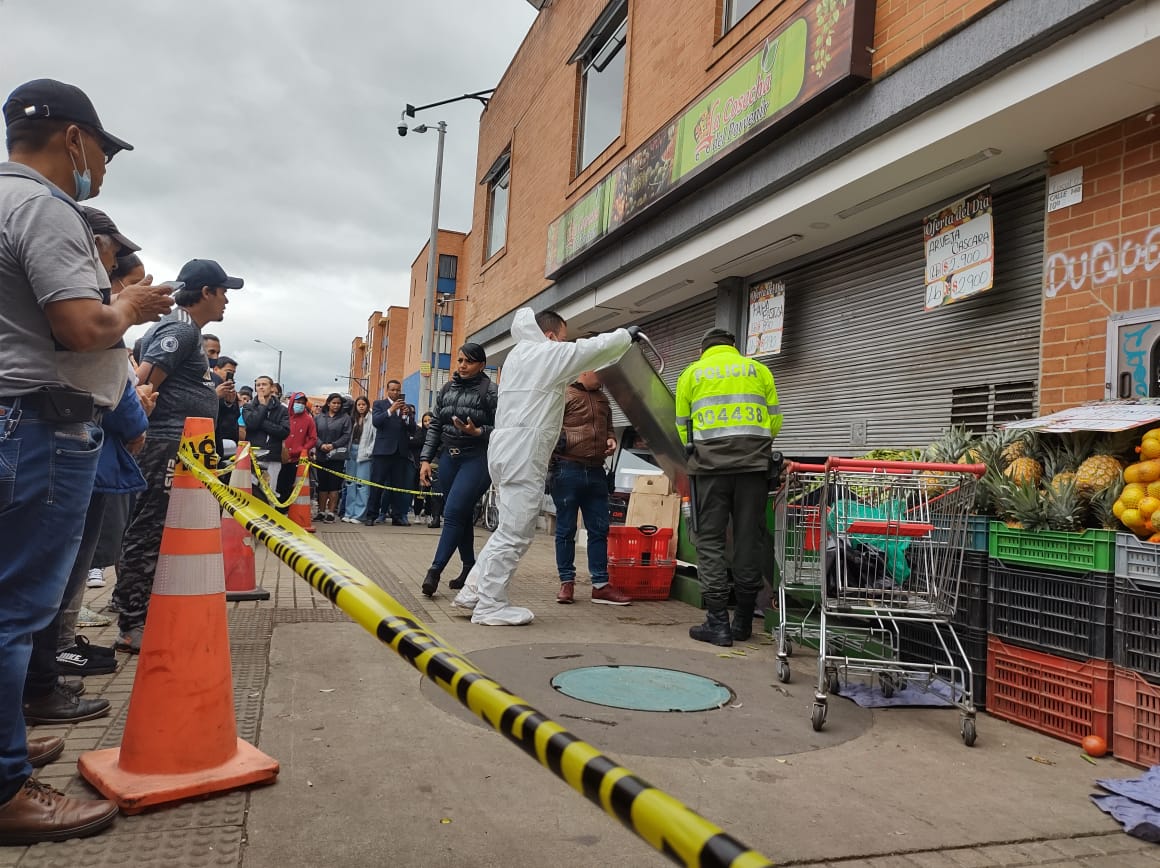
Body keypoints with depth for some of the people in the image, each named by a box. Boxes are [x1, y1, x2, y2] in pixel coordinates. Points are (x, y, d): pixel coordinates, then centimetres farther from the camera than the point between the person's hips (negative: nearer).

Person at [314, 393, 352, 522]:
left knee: (334, 484, -3)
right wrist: (321, 445, -12)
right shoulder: (319, 417, 10)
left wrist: (333, 445, -13)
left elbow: (347, 435, -5)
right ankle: (321, 511, 14)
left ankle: (331, 512, 3)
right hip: (321, 455, 3)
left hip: (337, 456, -3)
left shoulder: (345, 418, 2)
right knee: (322, 485, 7)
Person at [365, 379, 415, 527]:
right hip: (383, 450, -3)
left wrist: (405, 415, -8)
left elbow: (413, 430, 8)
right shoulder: (379, 404, 9)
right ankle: (371, 516, 2)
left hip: (401, 452, 3)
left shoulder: (407, 407, 16)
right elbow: (375, 422, -8)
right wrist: (391, 410, -19)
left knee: (399, 486, 4)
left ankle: (397, 516, 8)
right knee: (377, 485, -2)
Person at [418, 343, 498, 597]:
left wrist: (477, 431, -24)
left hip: (477, 459, -6)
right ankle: (469, 567, 22)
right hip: (448, 457, 6)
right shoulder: (447, 389, 12)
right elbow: (435, 427, 14)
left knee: (454, 513, -13)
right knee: (461, 515, 11)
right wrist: (426, 459, 7)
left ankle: (435, 570, -11)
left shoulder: (490, 391, -6)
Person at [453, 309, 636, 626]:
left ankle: (474, 590, 18)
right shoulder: (551, 353, -3)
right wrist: (627, 335, 19)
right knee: (515, 531, -5)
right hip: (523, 449, -10)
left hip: (506, 446, 10)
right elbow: (595, 348, 3)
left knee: (512, 527, 16)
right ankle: (490, 605, 0)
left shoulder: (519, 353, 22)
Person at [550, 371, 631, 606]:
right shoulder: (564, 394, -2)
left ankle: (600, 585, 11)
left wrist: (610, 439, 10)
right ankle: (567, 582, 12)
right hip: (568, 470, -6)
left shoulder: (602, 399, 20)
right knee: (566, 529, 2)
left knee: (599, 529, 6)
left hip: (596, 472, 7)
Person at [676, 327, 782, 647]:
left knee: (710, 540, 3)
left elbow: (682, 427, 14)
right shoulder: (758, 369, 16)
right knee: (748, 539, 7)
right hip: (754, 462, 2)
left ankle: (718, 623, -2)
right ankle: (743, 622, 13)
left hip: (710, 463, -1)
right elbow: (775, 421, 14)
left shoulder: (691, 373, 14)